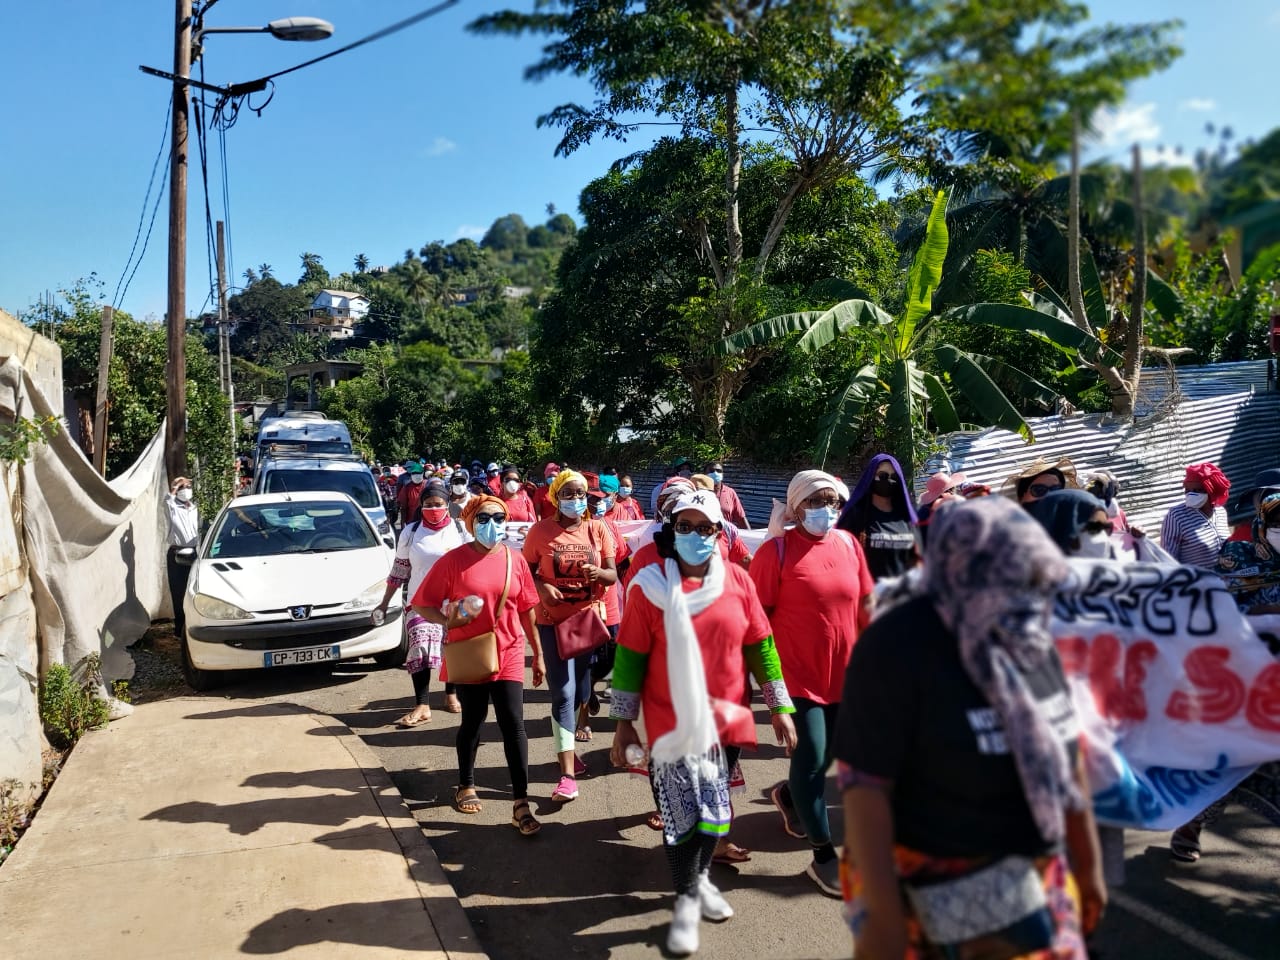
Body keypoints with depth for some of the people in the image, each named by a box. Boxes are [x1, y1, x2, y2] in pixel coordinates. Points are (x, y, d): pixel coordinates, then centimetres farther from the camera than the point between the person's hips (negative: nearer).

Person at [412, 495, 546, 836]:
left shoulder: (515, 560, 0)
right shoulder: (454, 560, -7)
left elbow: (527, 610, 7)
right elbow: (422, 604, -5)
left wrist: (538, 654, 9)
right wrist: (446, 620, -24)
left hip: (509, 655, 1)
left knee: (514, 725, -4)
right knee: (472, 722, 14)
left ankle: (521, 803, 1)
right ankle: (466, 787, 36)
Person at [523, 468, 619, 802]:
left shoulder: (598, 529, 0)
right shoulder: (541, 530, -6)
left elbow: (613, 575, 0)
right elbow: (527, 570, 1)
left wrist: (598, 573, -22)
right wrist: (542, 587, -18)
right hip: (554, 620, -3)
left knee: (581, 691, 15)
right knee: (564, 693, -7)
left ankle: (567, 748, 41)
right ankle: (568, 774, -4)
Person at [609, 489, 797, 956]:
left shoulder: (737, 580, -1)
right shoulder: (650, 585, -9)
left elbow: (761, 646, 6)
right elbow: (630, 657, -4)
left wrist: (780, 707, 7)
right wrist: (624, 722, -4)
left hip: (726, 720, 3)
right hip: (672, 724, -3)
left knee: (715, 810, 15)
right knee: (682, 814, -2)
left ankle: (701, 876, 42)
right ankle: (686, 898, 22)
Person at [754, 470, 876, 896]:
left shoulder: (848, 543, 4)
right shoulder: (777, 550, -11)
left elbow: (866, 604, 12)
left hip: (844, 673, 6)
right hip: (798, 674, -6)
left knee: (828, 756, 19)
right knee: (811, 758, -2)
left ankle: (789, 794, 49)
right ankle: (823, 856, 13)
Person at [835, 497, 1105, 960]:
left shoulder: (1030, 639, 2)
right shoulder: (897, 645, -20)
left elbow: (1064, 754, 11)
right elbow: (864, 784, -21)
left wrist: (1087, 864, 16)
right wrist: (882, 915, -21)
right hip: (928, 892, -6)